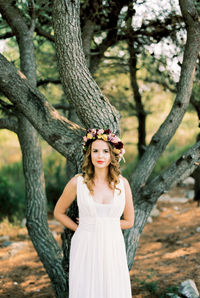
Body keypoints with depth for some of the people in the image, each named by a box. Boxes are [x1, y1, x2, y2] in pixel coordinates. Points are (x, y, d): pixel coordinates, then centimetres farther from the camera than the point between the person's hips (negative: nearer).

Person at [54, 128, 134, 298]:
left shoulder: (122, 183, 1)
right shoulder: (78, 182, -3)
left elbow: (129, 221, 9)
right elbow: (59, 212, 10)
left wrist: (102, 223, 3)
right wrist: (81, 228, 6)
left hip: (113, 249, 1)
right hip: (85, 249, -1)